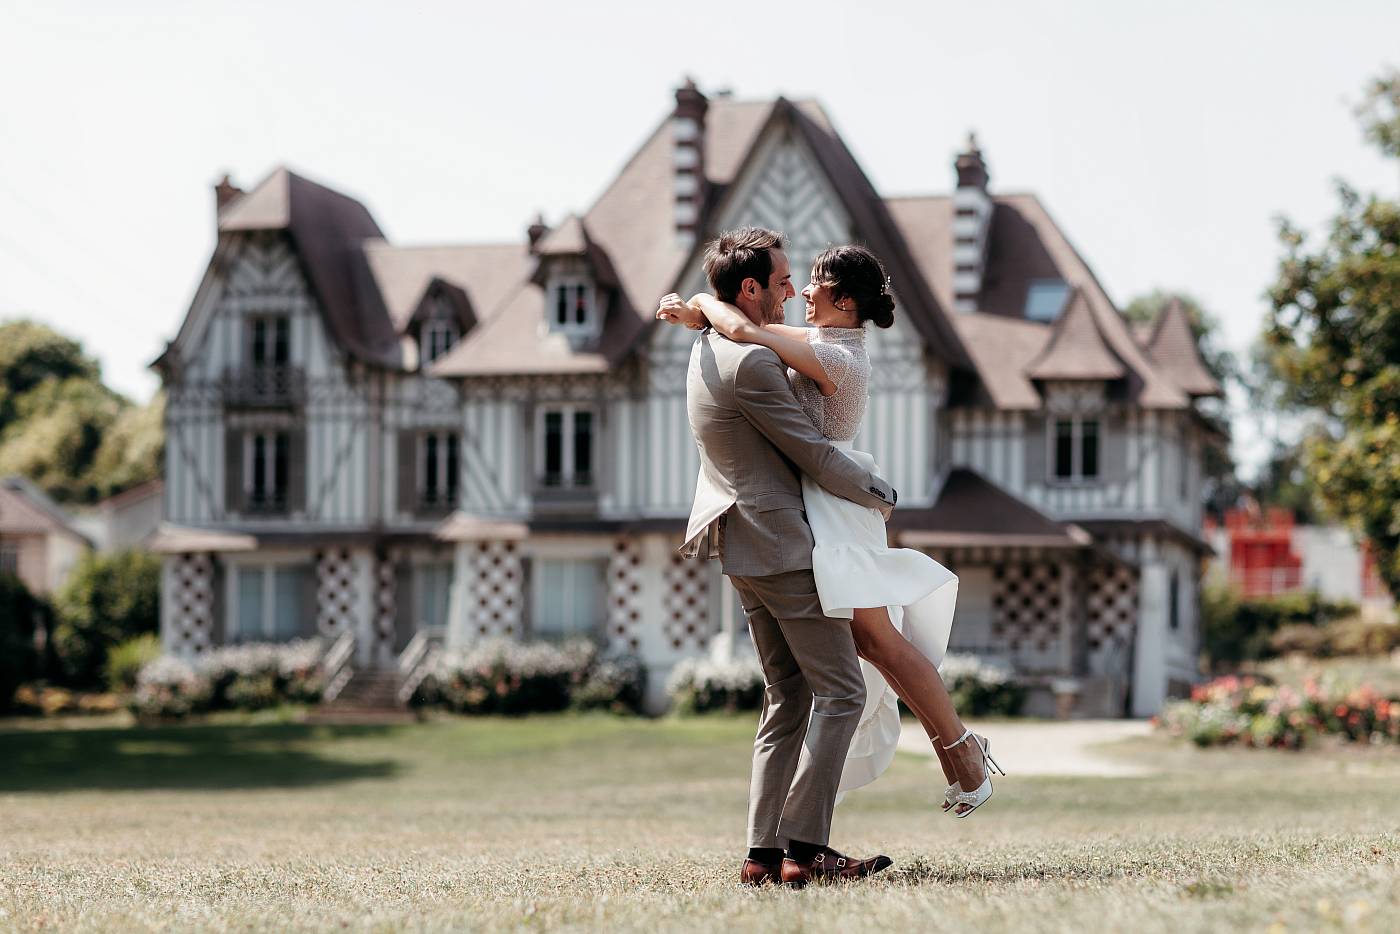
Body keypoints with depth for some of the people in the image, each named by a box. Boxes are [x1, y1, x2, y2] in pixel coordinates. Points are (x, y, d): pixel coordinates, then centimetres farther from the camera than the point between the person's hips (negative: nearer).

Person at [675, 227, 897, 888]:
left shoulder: (708, 347, 11)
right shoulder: (752, 363, -18)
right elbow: (813, 457, -14)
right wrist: (882, 495, 1)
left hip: (744, 549, 10)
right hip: (780, 545, -10)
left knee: (788, 698, 11)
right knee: (840, 691, -7)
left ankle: (764, 853, 7)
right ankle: (804, 848, -12)